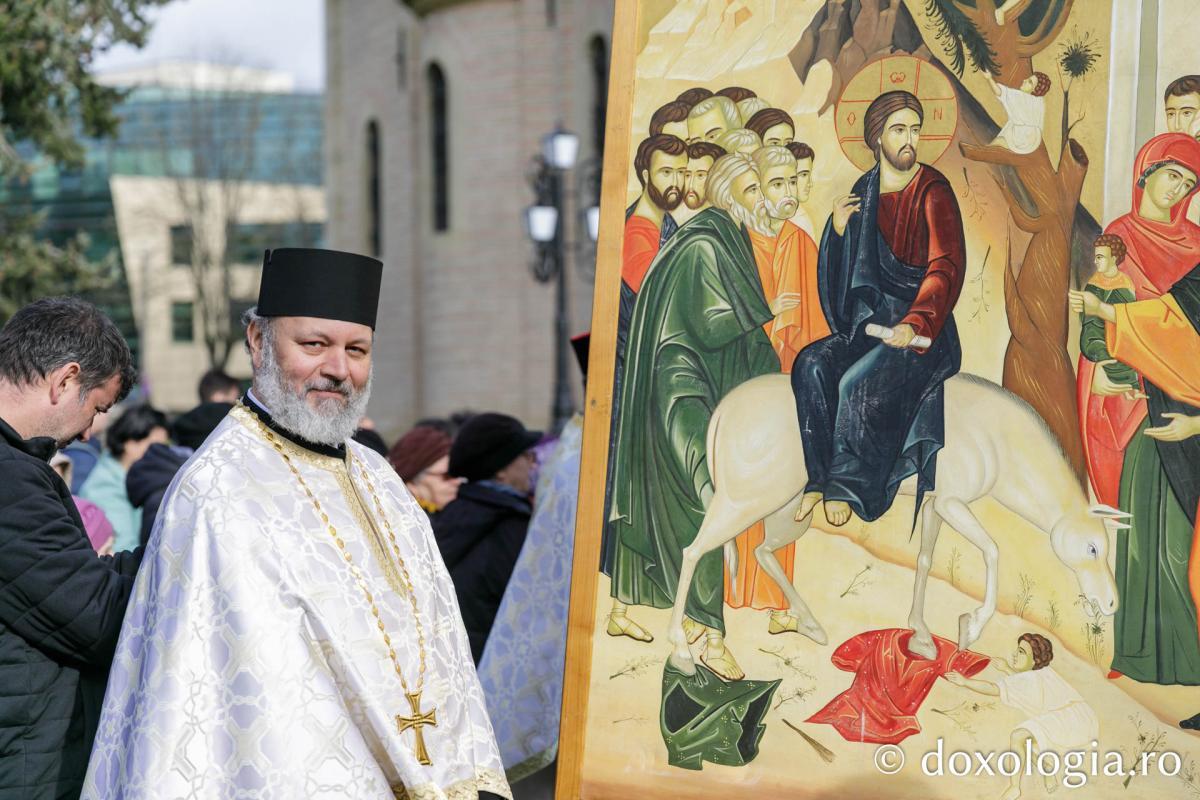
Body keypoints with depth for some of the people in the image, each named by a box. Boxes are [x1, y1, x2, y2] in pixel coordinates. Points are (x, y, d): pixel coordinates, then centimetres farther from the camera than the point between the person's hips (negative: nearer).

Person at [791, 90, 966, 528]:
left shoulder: (933, 191, -7)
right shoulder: (863, 193, 11)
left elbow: (947, 266, -18)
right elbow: (841, 275, 13)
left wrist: (914, 323, -32)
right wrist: (838, 230, -7)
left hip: (921, 329, -5)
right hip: (869, 322, 5)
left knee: (860, 384, -30)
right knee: (812, 366, -21)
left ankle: (846, 486, -18)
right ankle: (820, 477, -17)